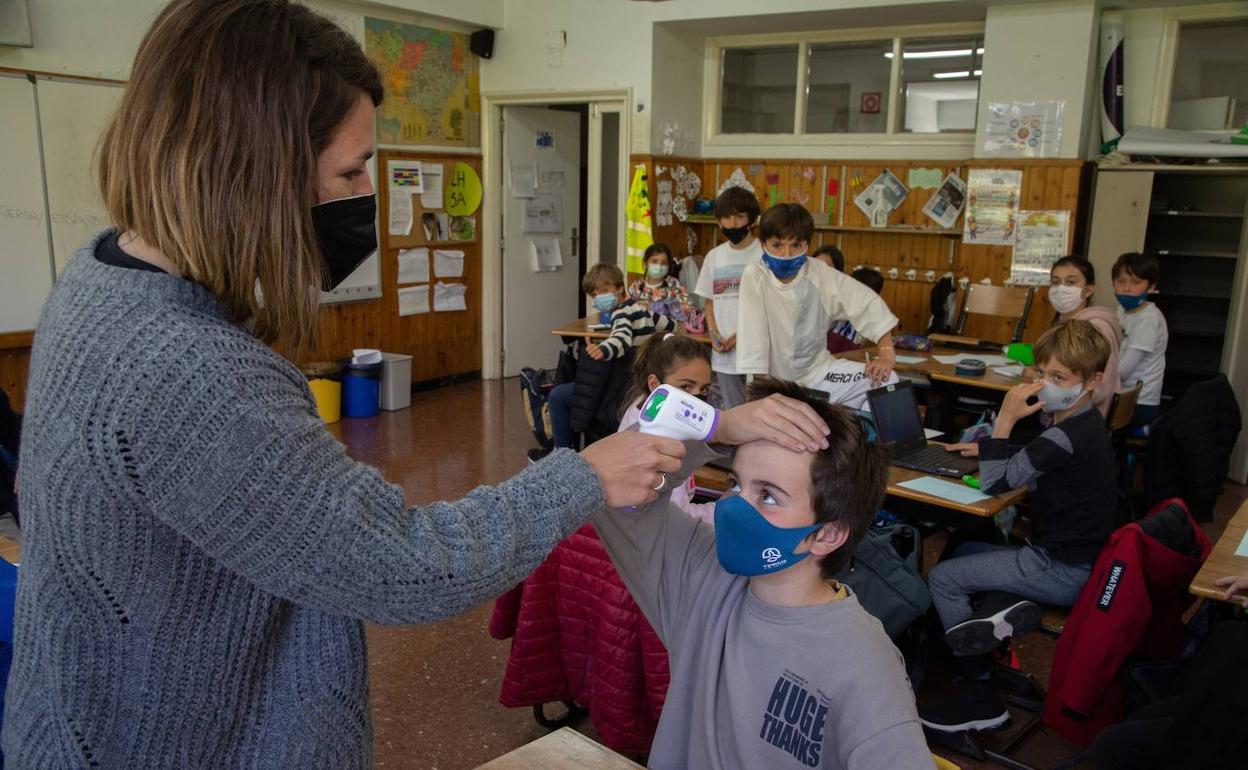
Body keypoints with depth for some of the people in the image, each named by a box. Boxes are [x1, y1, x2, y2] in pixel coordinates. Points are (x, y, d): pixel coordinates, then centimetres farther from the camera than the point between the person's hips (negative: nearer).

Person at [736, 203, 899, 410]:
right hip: (775, 378, -2)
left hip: (817, 370, 2)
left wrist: (887, 353, -12)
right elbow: (753, 338, -17)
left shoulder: (820, 274, -10)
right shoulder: (754, 277, -17)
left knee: (886, 379, -13)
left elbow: (869, 303, -5)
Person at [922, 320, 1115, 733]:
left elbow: (993, 484, -19)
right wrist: (989, 447, 4)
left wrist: (1005, 420, -17)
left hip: (1065, 573, -10)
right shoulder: (1081, 422, 5)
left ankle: (981, 701, 0)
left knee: (942, 578, -6)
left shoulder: (1068, 438, -26)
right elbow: (1028, 463, 20)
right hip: (1075, 556, 10)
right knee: (963, 550, 21)